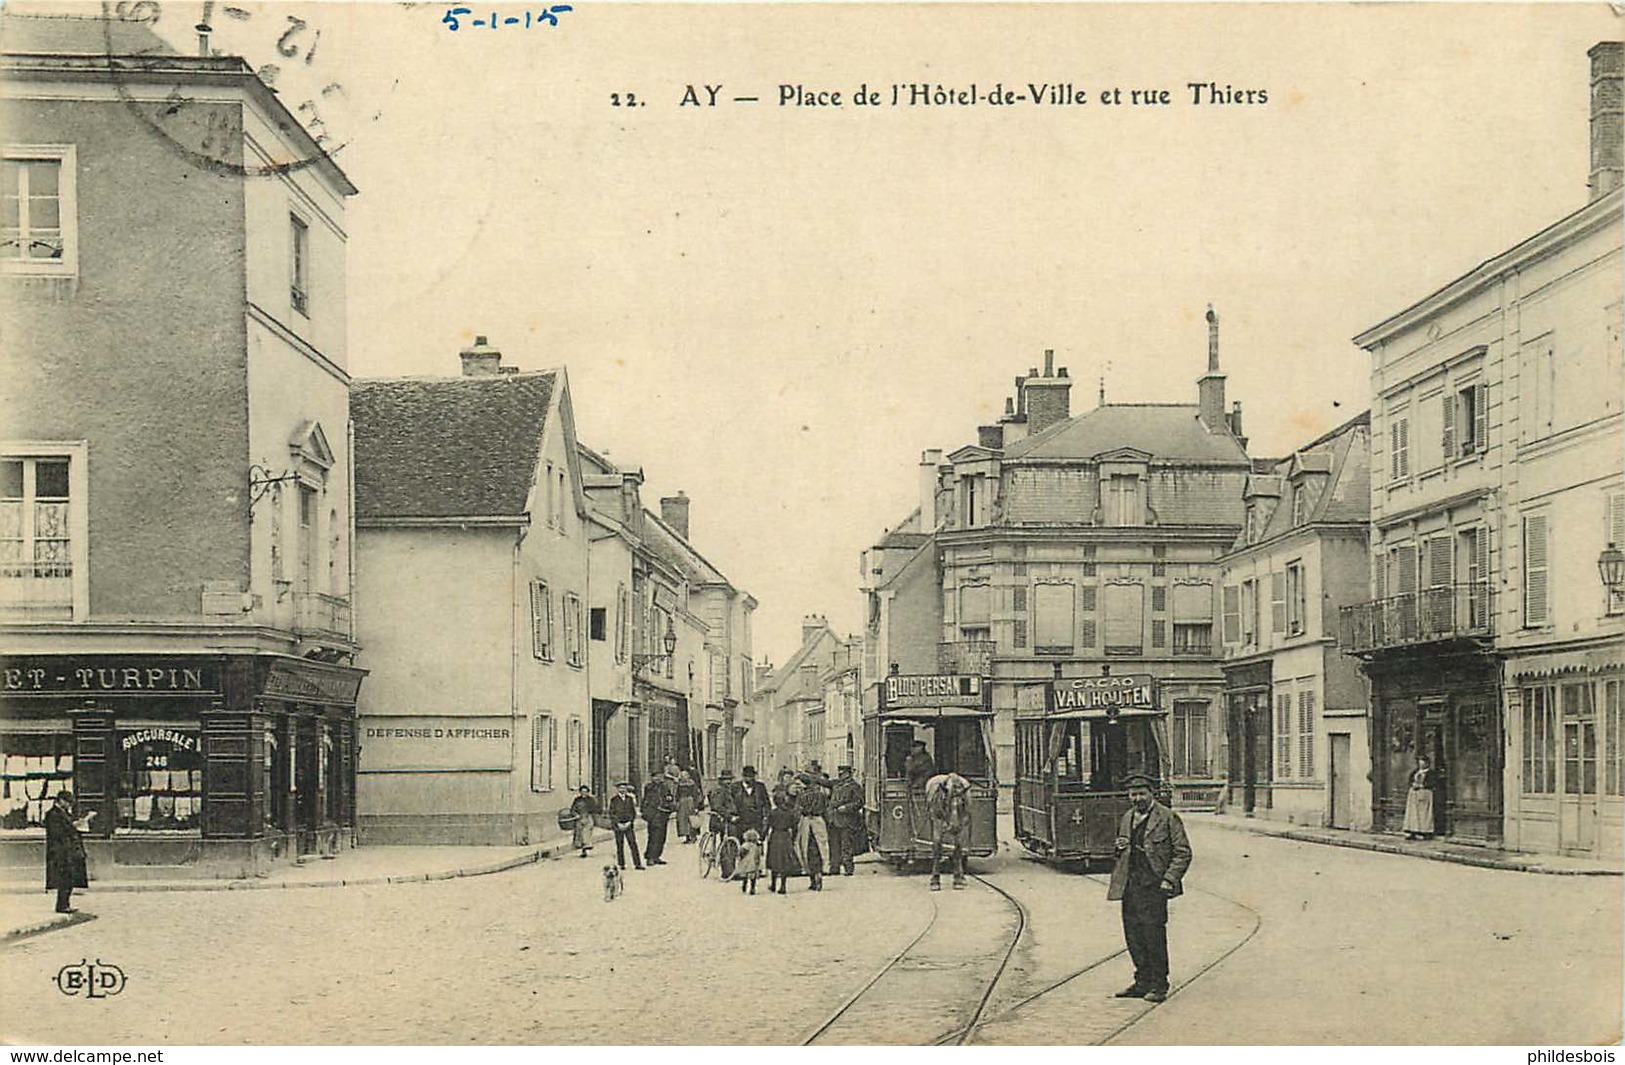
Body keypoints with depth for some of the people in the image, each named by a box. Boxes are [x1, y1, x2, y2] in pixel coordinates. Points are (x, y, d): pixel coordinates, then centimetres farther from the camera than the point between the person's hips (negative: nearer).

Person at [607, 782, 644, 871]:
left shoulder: (630, 798, 9)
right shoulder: (614, 800, 2)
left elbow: (634, 812, 11)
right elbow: (611, 814, 1)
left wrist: (631, 822, -2)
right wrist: (617, 824, -9)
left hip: (629, 824, 2)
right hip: (618, 825, -2)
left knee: (633, 844, -5)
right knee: (620, 846, 1)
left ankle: (637, 864, -6)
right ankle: (621, 864, 7)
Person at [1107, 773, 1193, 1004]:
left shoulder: (1168, 818, -4)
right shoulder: (1126, 818, 17)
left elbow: (1183, 853, -5)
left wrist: (1169, 880, -14)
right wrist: (1120, 847, 5)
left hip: (1153, 886, -6)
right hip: (1129, 886, 6)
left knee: (1154, 937, -5)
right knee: (1133, 936, 8)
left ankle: (1158, 986, 5)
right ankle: (1142, 982, 19)